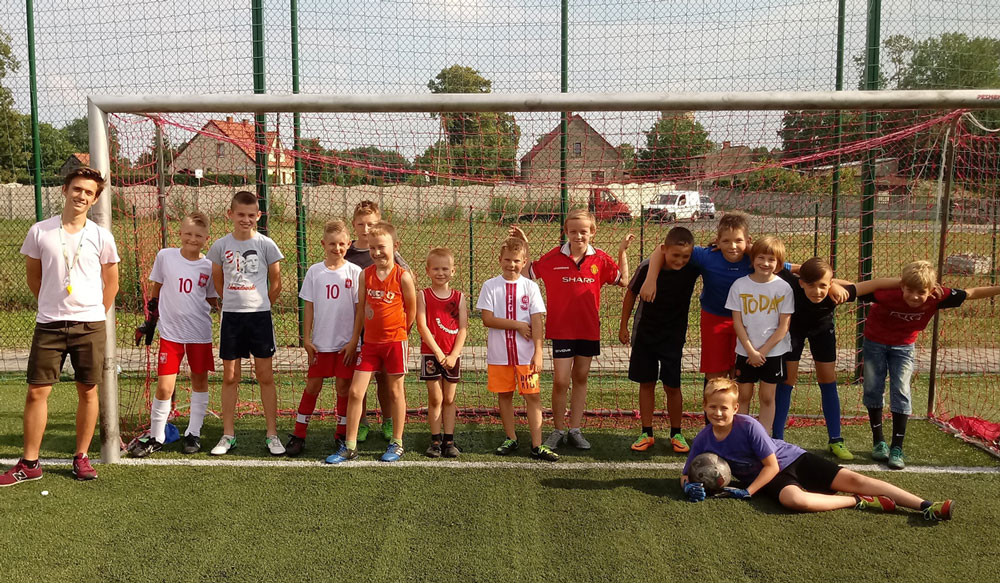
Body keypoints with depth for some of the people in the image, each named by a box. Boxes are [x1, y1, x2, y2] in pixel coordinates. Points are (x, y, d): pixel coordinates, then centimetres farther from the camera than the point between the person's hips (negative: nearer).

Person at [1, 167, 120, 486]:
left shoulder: (101, 236, 0)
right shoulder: (39, 232, 2)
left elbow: (111, 283, 9)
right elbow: (33, 275, 14)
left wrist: (94, 314, 9)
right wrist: (54, 304, 14)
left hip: (90, 324, 0)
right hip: (49, 325, 1)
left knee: (88, 391, 5)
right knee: (36, 391, 1)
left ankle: (81, 457, 18)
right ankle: (29, 464, 12)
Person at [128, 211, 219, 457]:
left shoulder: (209, 266, -1)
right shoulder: (165, 256, -1)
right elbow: (155, 289, 11)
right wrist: (149, 320, 13)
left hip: (200, 332, 1)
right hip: (170, 331, -1)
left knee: (200, 381, 10)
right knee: (164, 387, -4)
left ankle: (193, 434, 24)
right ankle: (156, 437, 13)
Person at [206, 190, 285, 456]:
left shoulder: (265, 244, -3)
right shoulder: (221, 246, 3)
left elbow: (276, 282, 5)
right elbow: (218, 281, 15)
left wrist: (261, 305, 8)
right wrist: (234, 302, 13)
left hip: (259, 316, -2)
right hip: (231, 316, 2)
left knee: (265, 376, 2)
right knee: (230, 377, 7)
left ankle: (272, 434, 11)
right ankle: (228, 435, 17)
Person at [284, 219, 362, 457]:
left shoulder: (355, 272, -3)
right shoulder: (315, 271, 1)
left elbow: (360, 309, -1)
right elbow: (309, 307, 4)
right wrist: (306, 339, 0)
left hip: (347, 342, -1)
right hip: (320, 342, 1)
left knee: (343, 387, 7)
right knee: (312, 385, 6)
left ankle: (342, 434, 21)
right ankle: (298, 435, 14)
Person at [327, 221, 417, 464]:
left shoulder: (402, 276, -10)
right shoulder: (366, 274, 2)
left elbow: (412, 310, -1)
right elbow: (361, 308, 10)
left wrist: (397, 333, 8)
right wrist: (354, 339, 12)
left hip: (395, 341, -4)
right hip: (370, 342, 4)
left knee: (395, 391, 8)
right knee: (355, 391, 1)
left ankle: (397, 443, 21)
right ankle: (349, 446, 11)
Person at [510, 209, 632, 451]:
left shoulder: (600, 259, 0)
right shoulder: (553, 258, -5)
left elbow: (623, 280, 8)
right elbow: (527, 274, 3)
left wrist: (622, 252, -1)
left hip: (589, 329, 2)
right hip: (561, 329, -2)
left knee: (580, 378, 12)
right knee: (560, 381, -4)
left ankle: (575, 430, 22)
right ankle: (558, 430, 13)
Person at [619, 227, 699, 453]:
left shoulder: (693, 266, -17)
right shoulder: (648, 267, -18)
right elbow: (631, 293, -2)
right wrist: (623, 326, 4)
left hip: (673, 336, 0)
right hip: (644, 333, 0)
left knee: (672, 386, 1)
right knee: (646, 383, 8)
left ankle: (676, 434, 20)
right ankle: (647, 433, 20)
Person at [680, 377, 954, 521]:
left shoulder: (748, 426, -21)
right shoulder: (703, 440, -9)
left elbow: (771, 465, -15)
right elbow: (686, 474, 0)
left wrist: (748, 492, -20)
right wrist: (689, 486, -23)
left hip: (793, 459, -1)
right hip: (771, 479, 2)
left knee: (853, 479, -14)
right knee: (795, 499, -33)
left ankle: (926, 507, -10)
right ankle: (860, 502, -14)